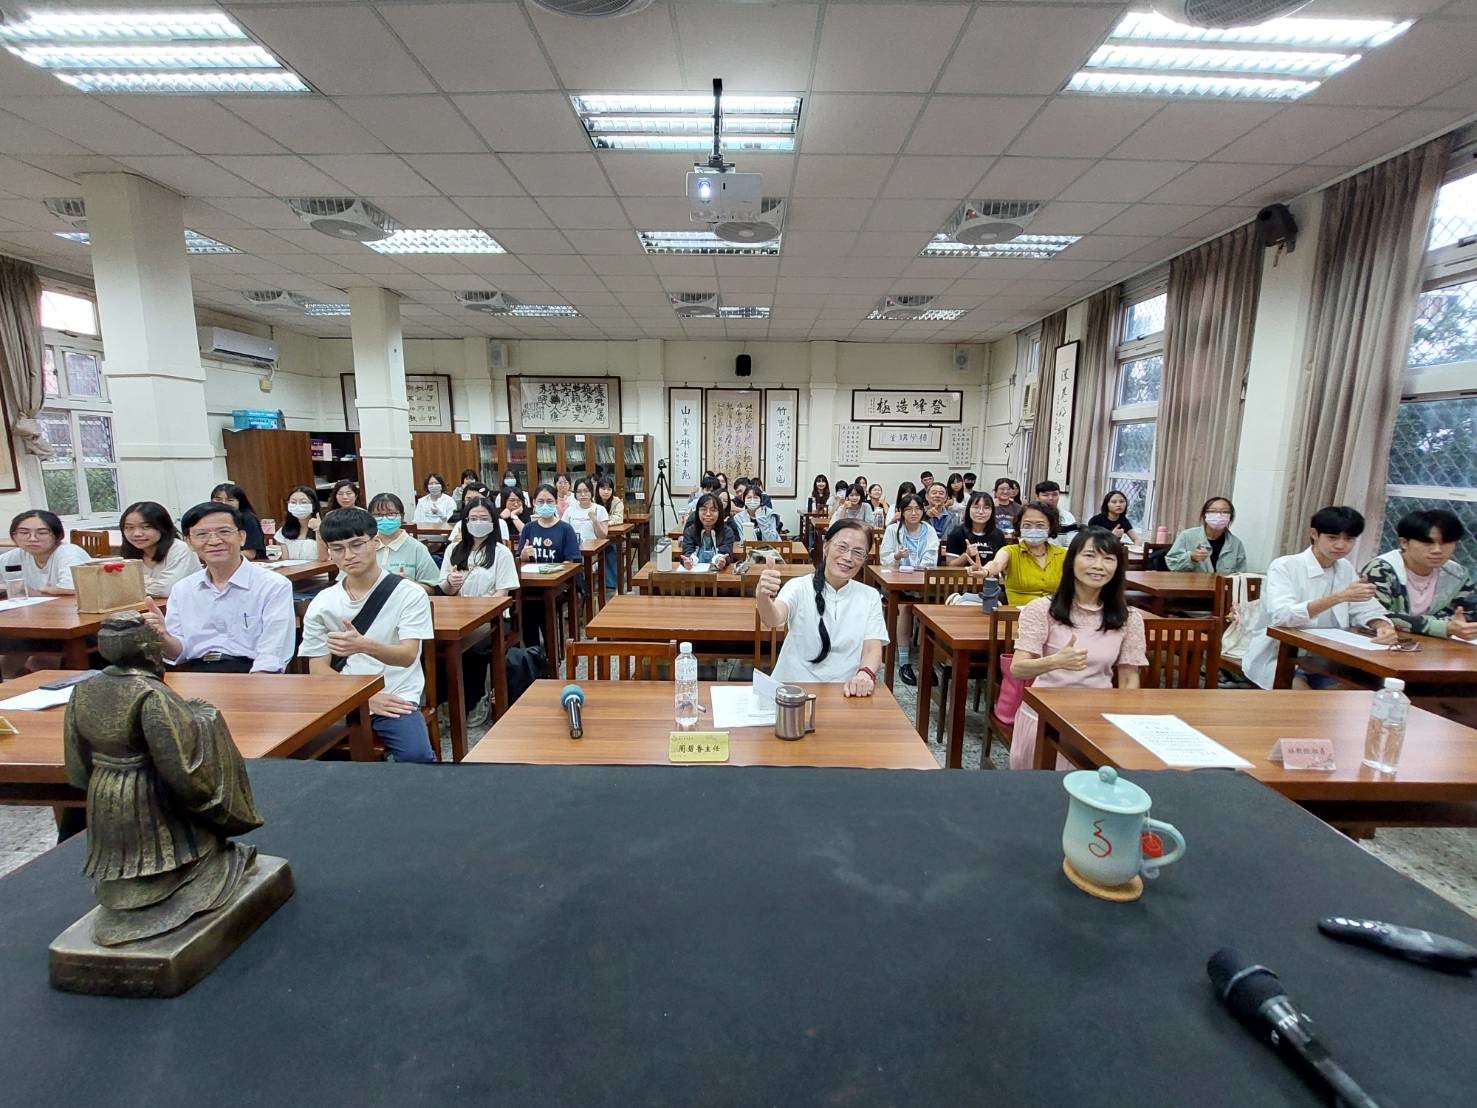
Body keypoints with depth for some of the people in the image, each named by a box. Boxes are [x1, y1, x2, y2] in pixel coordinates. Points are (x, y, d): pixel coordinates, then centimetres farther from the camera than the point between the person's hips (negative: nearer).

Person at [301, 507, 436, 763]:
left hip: (396, 698, -3)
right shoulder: (321, 604, 5)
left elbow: (408, 655, -14)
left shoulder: (409, 593, -4)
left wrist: (364, 646, -35)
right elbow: (318, 669, 5)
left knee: (416, 756, -27)